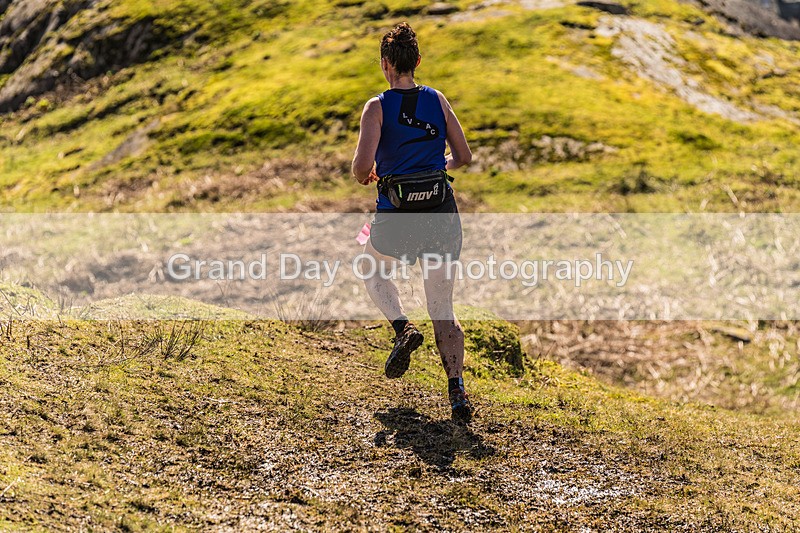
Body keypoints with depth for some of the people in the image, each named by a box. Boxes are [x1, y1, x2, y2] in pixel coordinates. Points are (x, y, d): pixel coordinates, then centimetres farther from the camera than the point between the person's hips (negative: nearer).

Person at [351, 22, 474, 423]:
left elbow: (363, 164, -17)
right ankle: (457, 392, -4)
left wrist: (365, 176, 6)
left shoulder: (378, 107, -7)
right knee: (443, 311, 12)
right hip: (443, 215, 3)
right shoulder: (437, 100, 4)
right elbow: (463, 157, 8)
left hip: (396, 223, -3)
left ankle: (403, 329, 10)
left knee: (371, 264, 32)